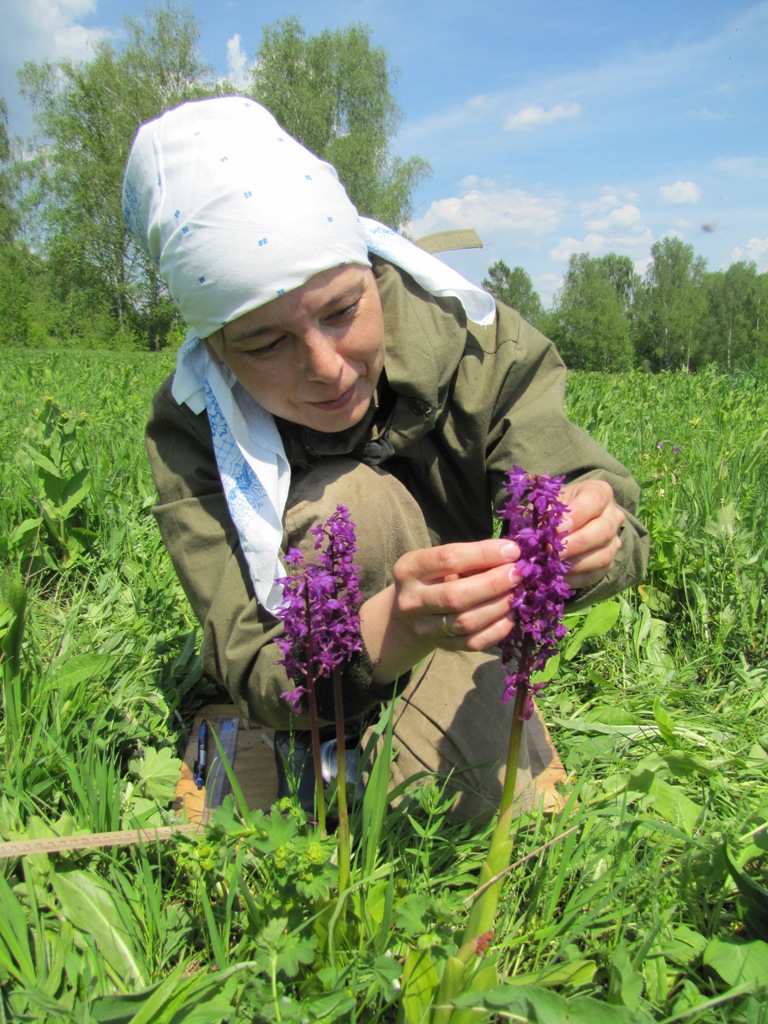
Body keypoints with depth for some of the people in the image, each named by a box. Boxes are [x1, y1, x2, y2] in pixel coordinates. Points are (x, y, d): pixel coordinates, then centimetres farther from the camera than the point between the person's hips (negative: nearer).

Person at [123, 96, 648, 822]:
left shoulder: (473, 341, -21)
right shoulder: (190, 433, -26)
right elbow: (253, 669, -32)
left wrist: (590, 534, -49)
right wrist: (392, 629, -53)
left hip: (474, 631, 2)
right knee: (348, 503, -32)